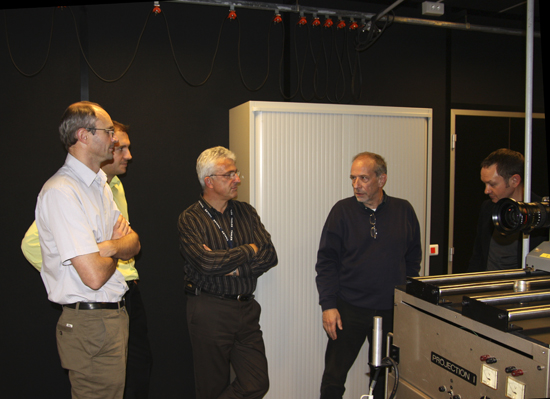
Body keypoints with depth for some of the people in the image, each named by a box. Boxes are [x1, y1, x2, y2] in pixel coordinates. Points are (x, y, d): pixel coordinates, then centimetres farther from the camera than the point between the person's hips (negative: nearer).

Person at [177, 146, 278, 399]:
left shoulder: (246, 212, 10)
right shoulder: (190, 219, -5)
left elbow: (269, 255, 0)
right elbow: (206, 262, -21)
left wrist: (232, 268, -13)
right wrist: (248, 251, -8)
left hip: (246, 309, 5)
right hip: (210, 310, -4)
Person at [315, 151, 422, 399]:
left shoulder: (404, 211, 3)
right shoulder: (342, 210, -3)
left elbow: (413, 258, 9)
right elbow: (326, 261, -4)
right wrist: (328, 305, -10)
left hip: (392, 312, 2)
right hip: (349, 309, -2)